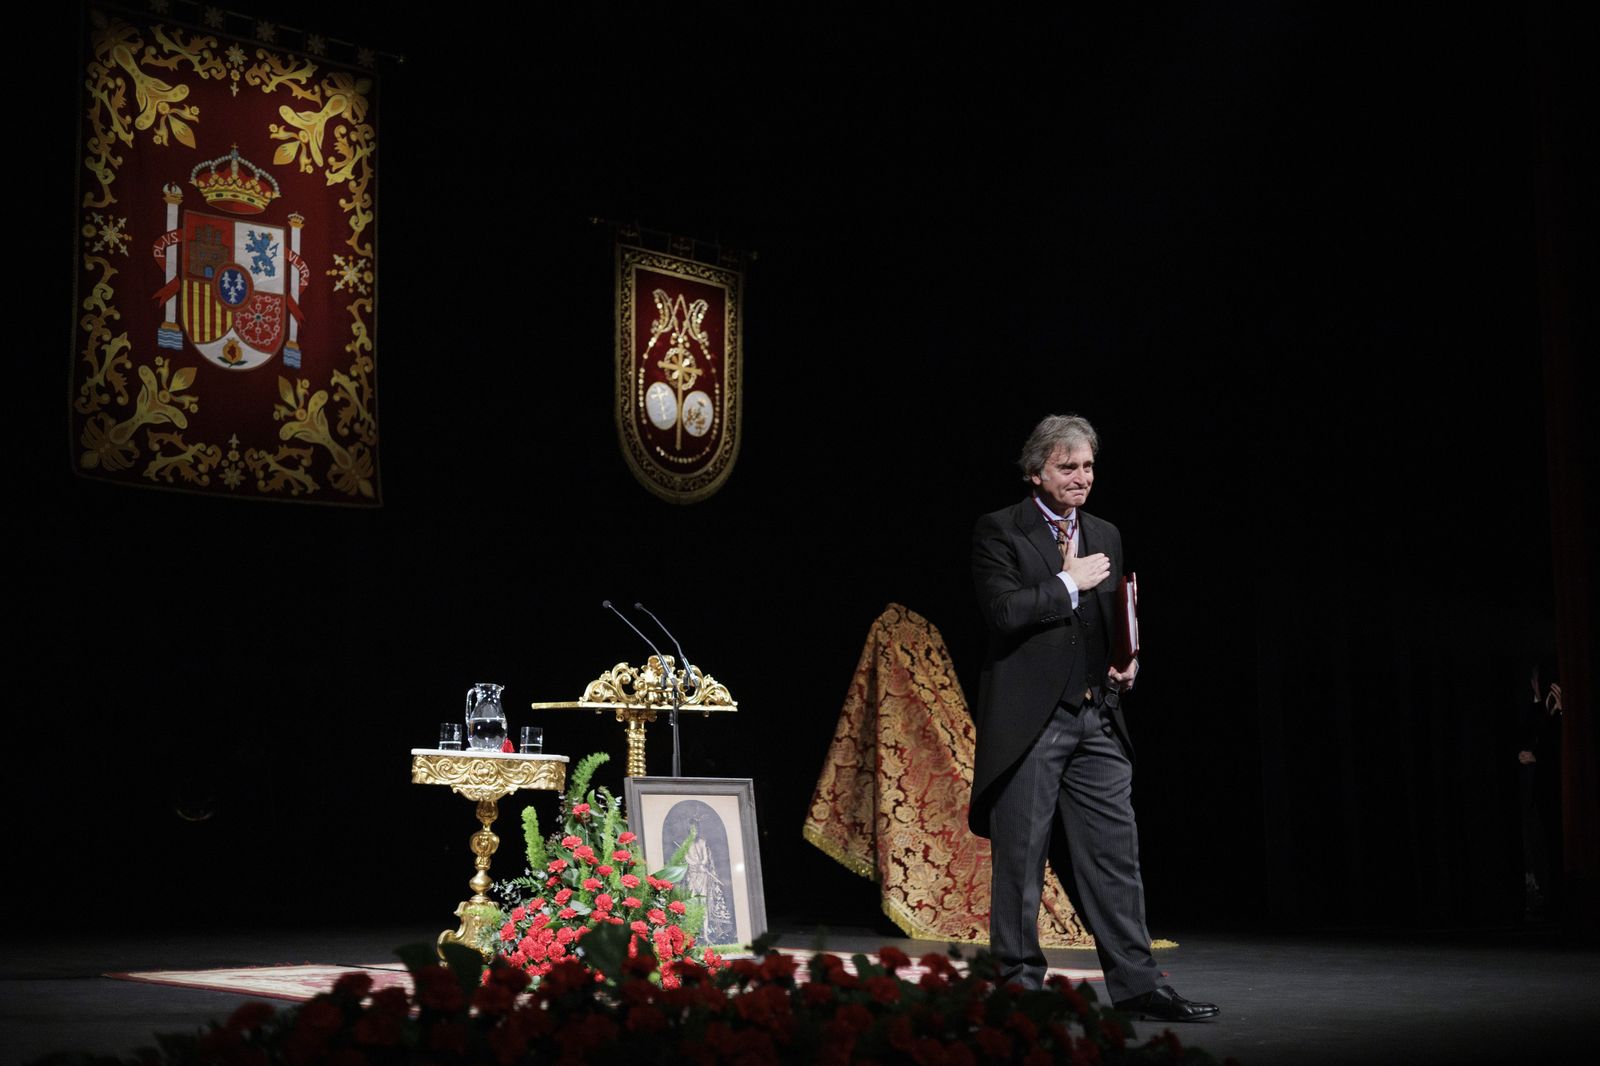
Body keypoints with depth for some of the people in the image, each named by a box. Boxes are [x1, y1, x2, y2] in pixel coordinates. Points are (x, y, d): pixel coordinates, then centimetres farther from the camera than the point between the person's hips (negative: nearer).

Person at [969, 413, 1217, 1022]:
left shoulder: (1105, 536, 17)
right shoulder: (999, 532, -2)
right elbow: (1004, 611, -16)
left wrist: (1127, 662, 6)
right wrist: (1069, 582, -10)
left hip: (1097, 718, 5)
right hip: (1028, 718, -5)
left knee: (1115, 856, 4)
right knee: (1020, 857, 1)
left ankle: (1136, 985, 8)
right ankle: (1018, 981, 11)